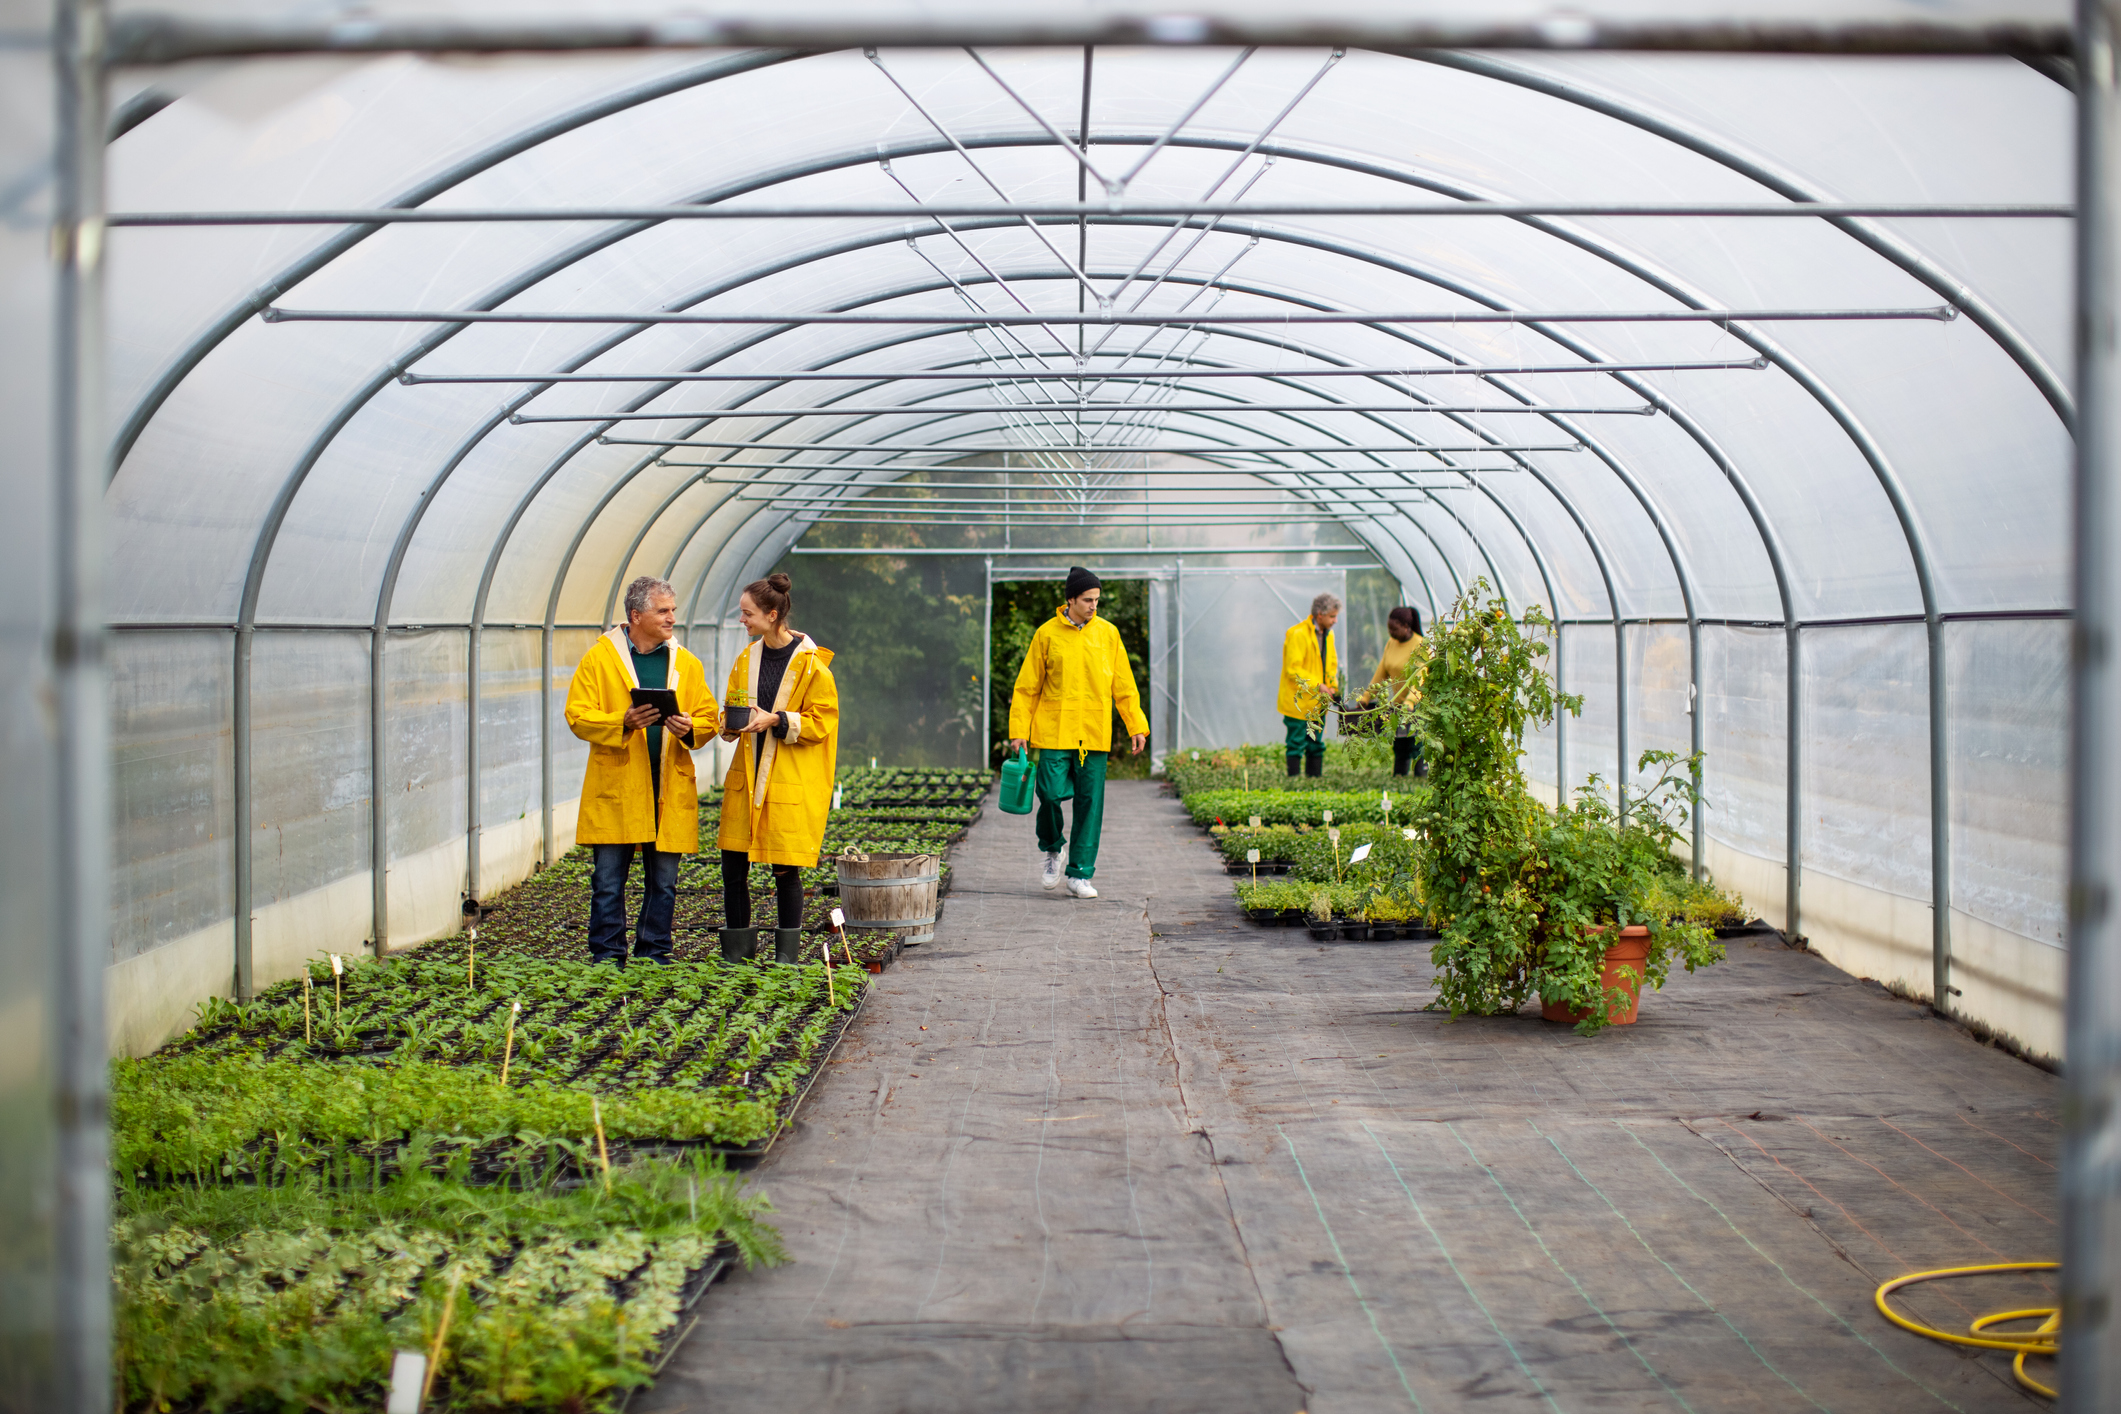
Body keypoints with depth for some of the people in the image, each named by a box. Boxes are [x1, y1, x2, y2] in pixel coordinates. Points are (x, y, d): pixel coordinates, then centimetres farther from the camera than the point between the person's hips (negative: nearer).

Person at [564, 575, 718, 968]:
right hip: (615, 790, -3)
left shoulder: (687, 664, 12)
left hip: (669, 790, 3)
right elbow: (578, 715, -4)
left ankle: (655, 954, 17)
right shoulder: (599, 658, 1)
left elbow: (708, 717, 12)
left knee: (663, 882, 7)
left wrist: (689, 728, -10)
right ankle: (607, 957, 9)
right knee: (609, 880, 0)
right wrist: (623, 722, -19)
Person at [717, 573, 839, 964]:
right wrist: (730, 725, -4)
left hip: (791, 780, -5)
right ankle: (736, 952, 16)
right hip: (747, 775, 5)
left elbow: (822, 721, -7)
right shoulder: (746, 658, 10)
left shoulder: (811, 663, -8)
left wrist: (777, 720, -19)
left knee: (786, 867, -1)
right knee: (733, 863, 3)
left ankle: (787, 955, 13)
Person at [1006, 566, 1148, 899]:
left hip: (1094, 734, 2)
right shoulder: (1047, 634, 1)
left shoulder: (1108, 634, 6)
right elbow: (1027, 687, 4)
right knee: (1051, 794, -9)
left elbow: (1124, 686, 9)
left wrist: (1137, 727, 3)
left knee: (1090, 803, 1)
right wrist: (1019, 730, -2)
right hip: (1054, 732, -2)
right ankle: (1052, 850, 21)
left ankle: (1080, 875, 10)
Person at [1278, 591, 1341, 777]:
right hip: (1298, 702, -8)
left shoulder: (1327, 633, 11)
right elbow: (1293, 669, -18)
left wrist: (1333, 687, 4)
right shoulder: (1298, 634, -16)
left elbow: (1332, 664, 21)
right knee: (1296, 744, -5)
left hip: (1318, 703, 8)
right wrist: (1317, 685, -25)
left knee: (1316, 745, 10)